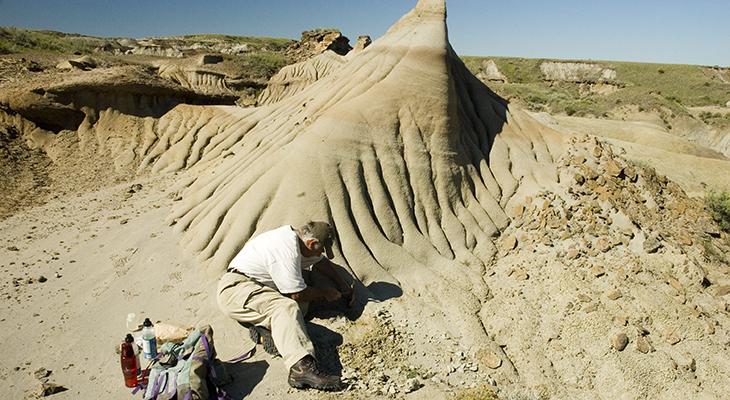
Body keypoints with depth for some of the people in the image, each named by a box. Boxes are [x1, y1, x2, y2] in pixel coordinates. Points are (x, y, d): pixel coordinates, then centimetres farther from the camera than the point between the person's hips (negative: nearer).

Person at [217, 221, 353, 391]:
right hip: (236, 288, -10)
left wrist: (343, 285, 20)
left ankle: (264, 324, -21)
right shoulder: (287, 250, -24)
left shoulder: (294, 235, 4)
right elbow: (297, 294, -18)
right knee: (285, 306, -34)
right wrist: (324, 293, -2)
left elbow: (321, 262, 21)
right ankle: (301, 368, -48)